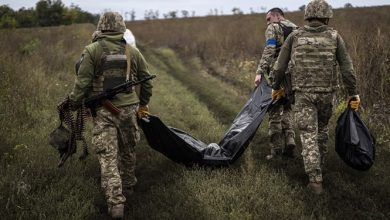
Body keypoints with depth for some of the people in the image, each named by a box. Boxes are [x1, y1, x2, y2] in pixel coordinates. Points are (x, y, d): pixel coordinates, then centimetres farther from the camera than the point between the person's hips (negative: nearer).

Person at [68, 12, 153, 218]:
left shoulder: (92, 51, -6)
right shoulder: (132, 51, 5)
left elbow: (82, 83, -9)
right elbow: (146, 79, 14)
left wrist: (73, 104, 3)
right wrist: (143, 103, 27)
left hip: (103, 111, -3)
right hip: (128, 109, 3)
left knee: (108, 156, -2)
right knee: (127, 151, 20)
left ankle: (116, 203, -9)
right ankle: (127, 187, 38)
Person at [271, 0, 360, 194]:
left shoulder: (294, 37, 0)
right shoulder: (334, 37, -1)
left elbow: (279, 66, 2)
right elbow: (347, 68, -4)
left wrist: (276, 87, 17)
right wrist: (353, 94, 4)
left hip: (303, 93, -1)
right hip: (327, 93, 1)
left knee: (309, 135, -1)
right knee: (321, 129, 24)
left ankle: (315, 180, -9)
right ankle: (319, 164, 39)